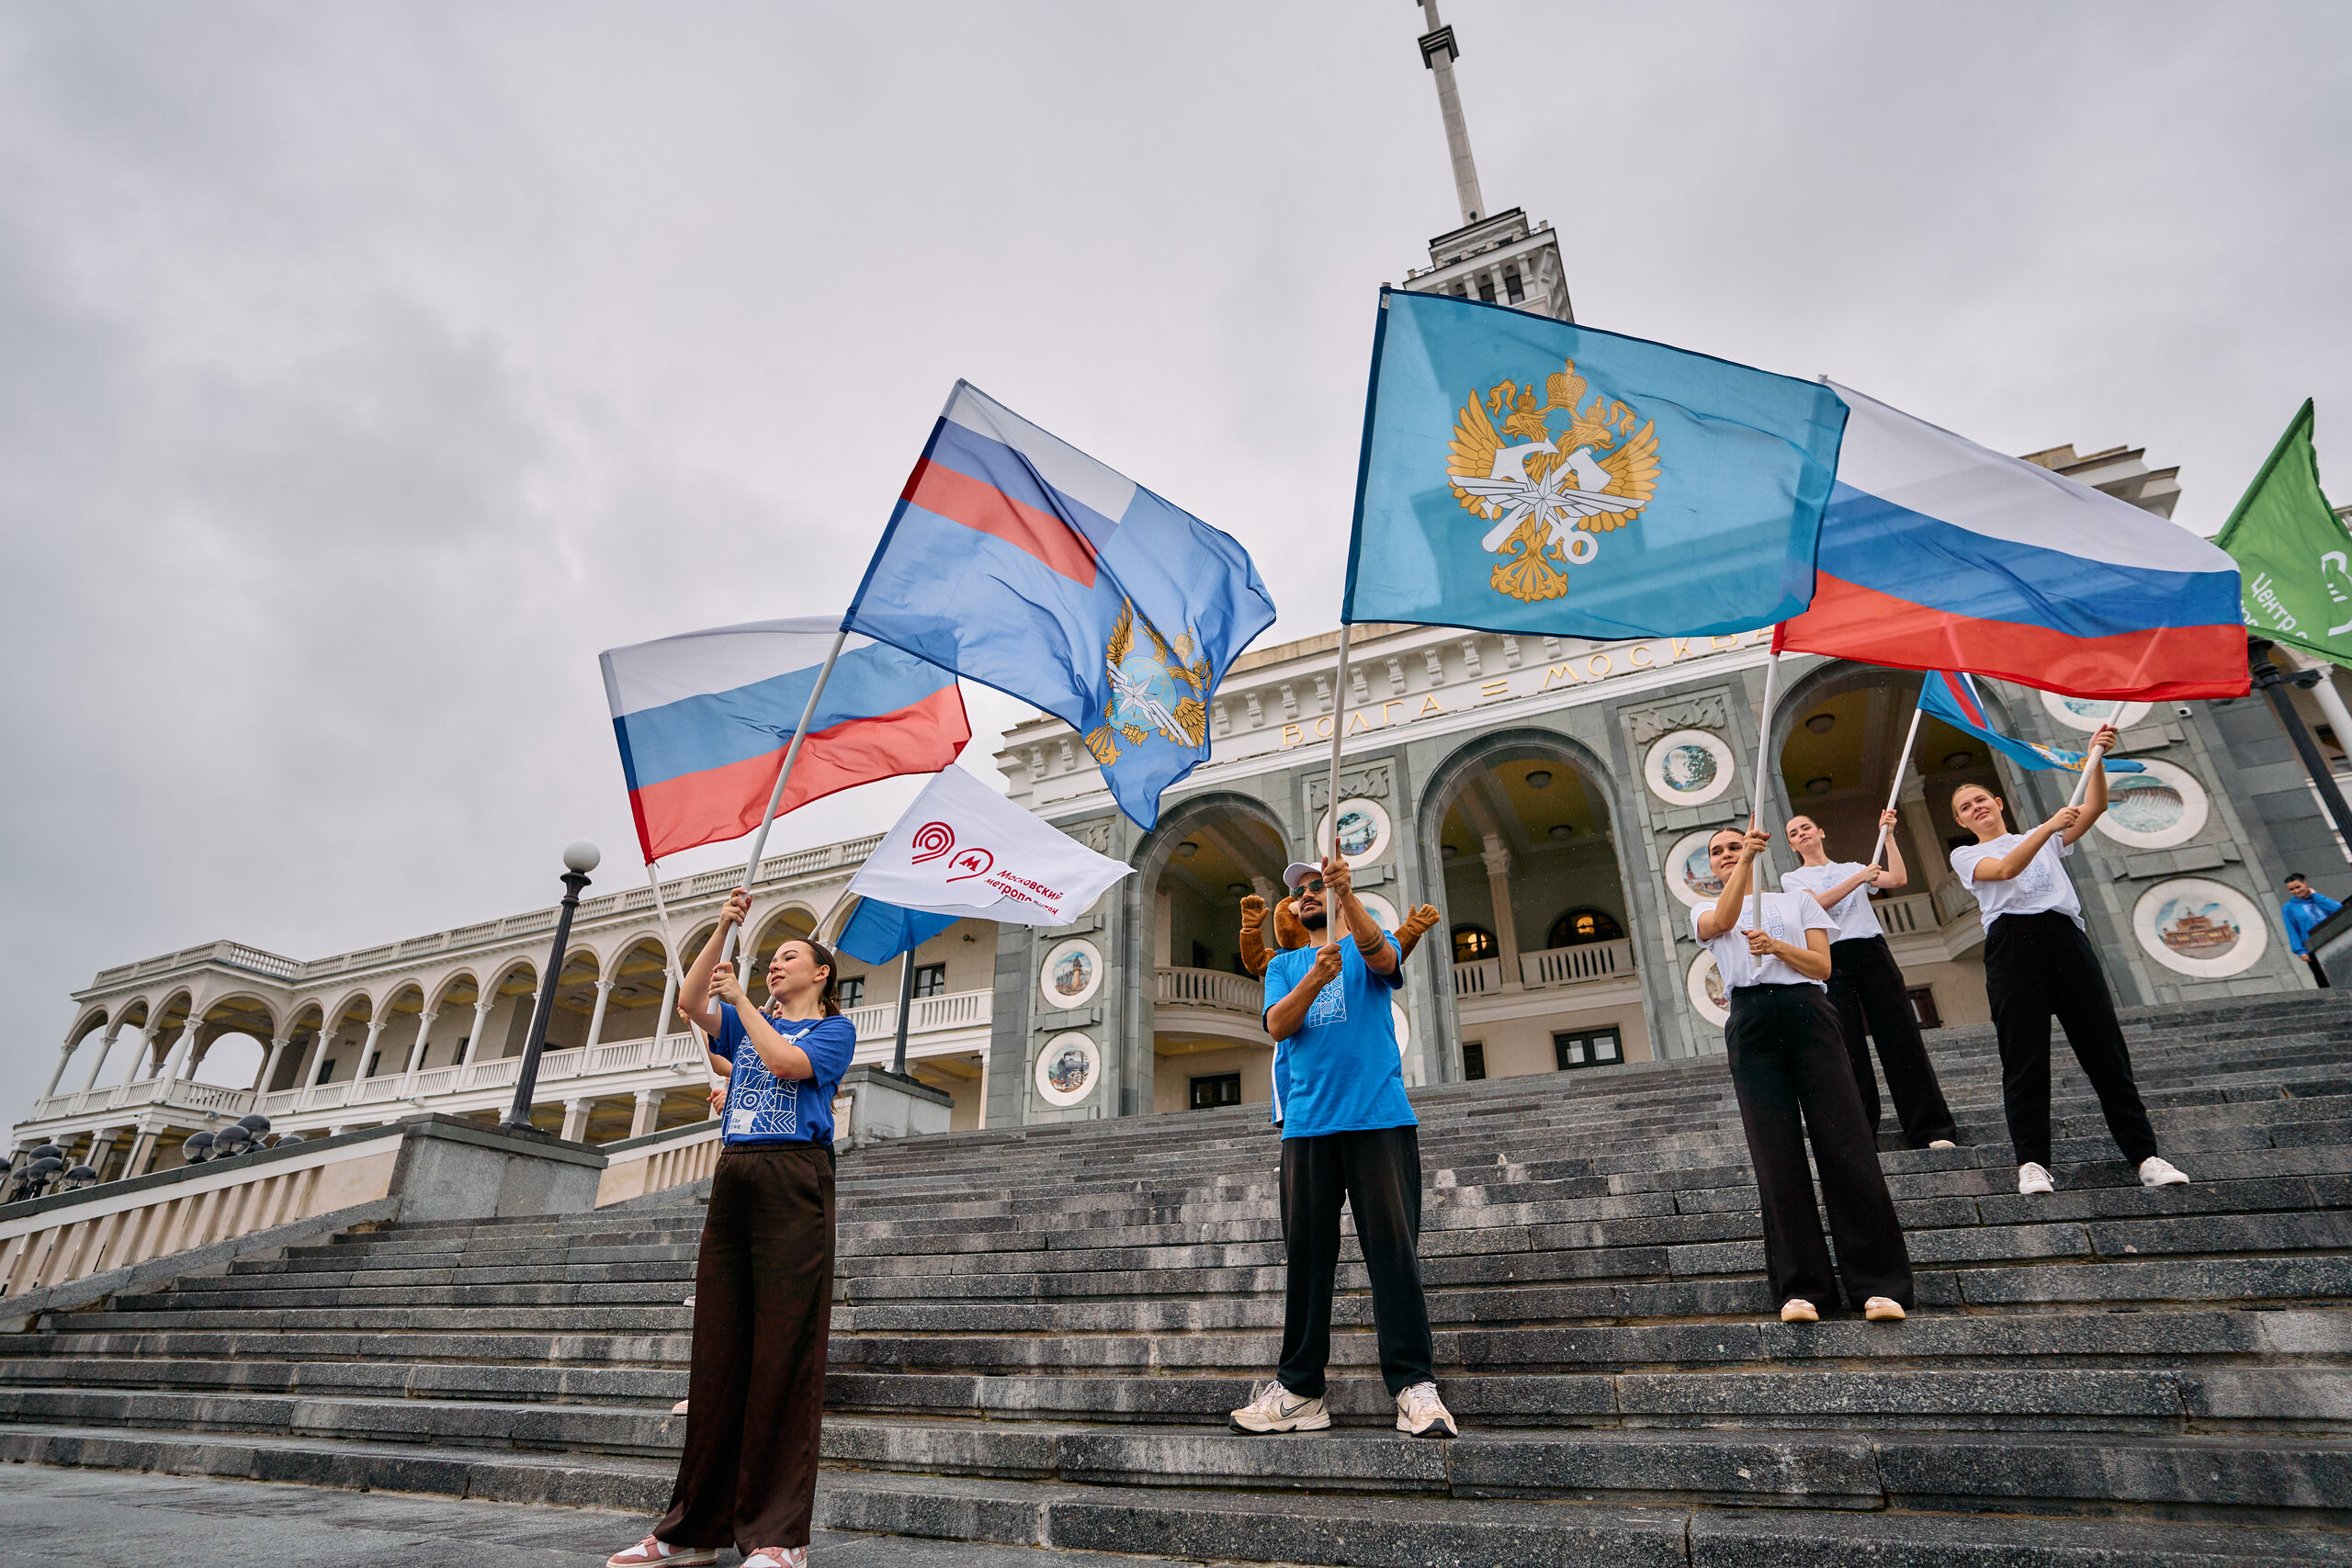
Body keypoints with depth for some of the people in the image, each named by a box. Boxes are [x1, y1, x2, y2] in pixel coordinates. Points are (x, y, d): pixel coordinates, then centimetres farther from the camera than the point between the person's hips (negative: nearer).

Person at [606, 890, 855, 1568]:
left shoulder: (833, 1029, 7)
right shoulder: (748, 1025, 25)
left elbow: (785, 1062, -11)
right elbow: (689, 1001, 11)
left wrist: (739, 997, -3)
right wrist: (724, 927, 3)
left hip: (793, 1183, -6)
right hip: (732, 1179, 6)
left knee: (784, 1352, -8)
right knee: (718, 1351, 6)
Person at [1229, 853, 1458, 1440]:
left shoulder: (1368, 945, 12)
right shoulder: (1283, 965, 19)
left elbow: (1382, 957, -14)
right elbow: (1277, 1025, 0)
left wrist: (1347, 892, -30)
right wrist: (1315, 978, -19)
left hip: (1379, 1116, -3)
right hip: (1307, 1123, 3)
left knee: (1394, 1247, -6)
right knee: (1305, 1254, 4)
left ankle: (1414, 1383, 0)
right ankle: (1299, 1391, 11)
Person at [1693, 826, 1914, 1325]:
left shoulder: (1799, 901, 22)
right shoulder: (1704, 913, 21)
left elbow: (1823, 966, 9)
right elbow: (1723, 920, -5)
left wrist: (1776, 946, -9)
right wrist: (1746, 863, -15)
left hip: (1807, 1011, 0)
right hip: (1750, 1019, 0)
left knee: (1844, 1142, -8)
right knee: (1776, 1153, -7)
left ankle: (1879, 1283, -4)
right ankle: (1801, 1287, -4)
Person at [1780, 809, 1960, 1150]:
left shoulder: (1852, 867, 23)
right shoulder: (1793, 879, 14)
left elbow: (1898, 879, 7)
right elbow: (1816, 903, -7)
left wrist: (1888, 835, 4)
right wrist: (1858, 878, -12)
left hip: (1873, 953, 2)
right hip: (1833, 960, -2)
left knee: (1901, 1039, -4)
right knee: (1848, 1050, -6)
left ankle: (1932, 1130, 1)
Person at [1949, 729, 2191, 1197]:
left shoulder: (2046, 839, 27)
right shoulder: (1966, 855, 16)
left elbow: (2094, 808, 12)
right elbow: (2006, 869, -5)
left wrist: (2095, 758, -1)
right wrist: (2049, 825, -13)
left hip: (2064, 935, 3)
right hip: (2012, 943, -3)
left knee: (2105, 1047, -2)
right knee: (2024, 1057, -6)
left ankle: (2145, 1155, 4)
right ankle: (2032, 1162, -3)